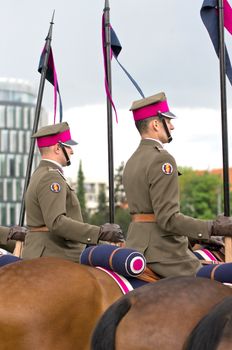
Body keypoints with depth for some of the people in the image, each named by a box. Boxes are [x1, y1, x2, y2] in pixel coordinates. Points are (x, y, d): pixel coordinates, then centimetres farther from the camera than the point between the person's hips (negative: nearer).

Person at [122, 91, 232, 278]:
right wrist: (212, 228, -24)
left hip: (135, 243, 10)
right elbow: (168, 218, -23)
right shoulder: (162, 159, -16)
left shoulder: (132, 161, 14)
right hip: (162, 249, -10)